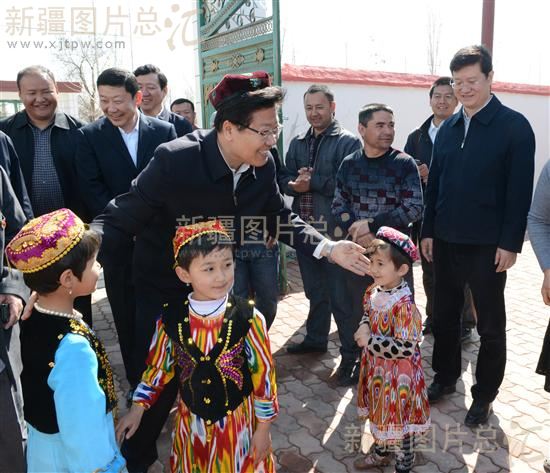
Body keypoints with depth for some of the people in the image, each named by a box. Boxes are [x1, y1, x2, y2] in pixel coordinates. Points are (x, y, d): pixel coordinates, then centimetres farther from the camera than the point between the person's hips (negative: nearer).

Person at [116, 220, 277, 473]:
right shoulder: (170, 319, -12)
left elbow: (264, 375, -10)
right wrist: (136, 411, 5)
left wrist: (263, 429, -5)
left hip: (239, 424, -2)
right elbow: (158, 367, 3)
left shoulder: (248, 319, -20)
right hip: (191, 425, 2)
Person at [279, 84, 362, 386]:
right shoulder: (298, 143, 15)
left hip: (335, 231, -6)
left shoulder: (348, 142, -5)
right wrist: (295, 185, -15)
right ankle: (316, 338, 36)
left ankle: (351, 354, 9)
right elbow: (284, 179, 7)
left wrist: (312, 181, -17)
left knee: (341, 295, -3)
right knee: (314, 290, 19)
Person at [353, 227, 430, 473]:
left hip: (398, 374, -7)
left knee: (399, 420, 11)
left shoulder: (404, 304, -29)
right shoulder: (373, 292, -5)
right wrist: (364, 328, -8)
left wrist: (370, 341, -24)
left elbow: (406, 348, -28)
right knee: (379, 413, 25)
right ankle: (381, 453, 49)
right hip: (375, 368, 8)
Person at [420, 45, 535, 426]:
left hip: (488, 245, -5)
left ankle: (484, 396, 25)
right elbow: (434, 184, 10)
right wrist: (428, 231, 6)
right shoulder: (448, 128, 9)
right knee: (444, 316, 15)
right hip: (446, 241, 5)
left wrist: (510, 243, -14)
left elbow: (520, 191, -10)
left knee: (490, 325, 10)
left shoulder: (514, 126, -6)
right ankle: (445, 378, 34)